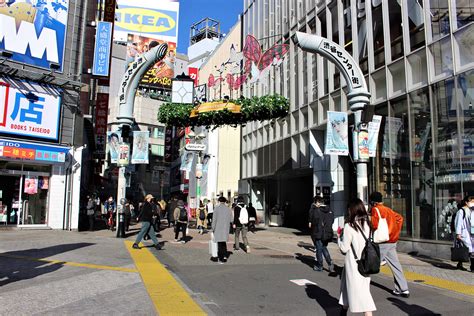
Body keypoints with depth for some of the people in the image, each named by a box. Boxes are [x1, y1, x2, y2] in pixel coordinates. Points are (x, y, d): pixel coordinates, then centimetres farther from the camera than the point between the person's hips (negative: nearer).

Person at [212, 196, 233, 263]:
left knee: (220, 243, 4)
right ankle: (225, 256, 7)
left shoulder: (217, 208, -9)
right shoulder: (228, 209, 4)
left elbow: (214, 219, -10)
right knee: (224, 242, 17)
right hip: (226, 229, 4)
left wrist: (213, 229, -2)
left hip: (218, 229, -4)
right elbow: (231, 220, 5)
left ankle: (221, 258, 5)